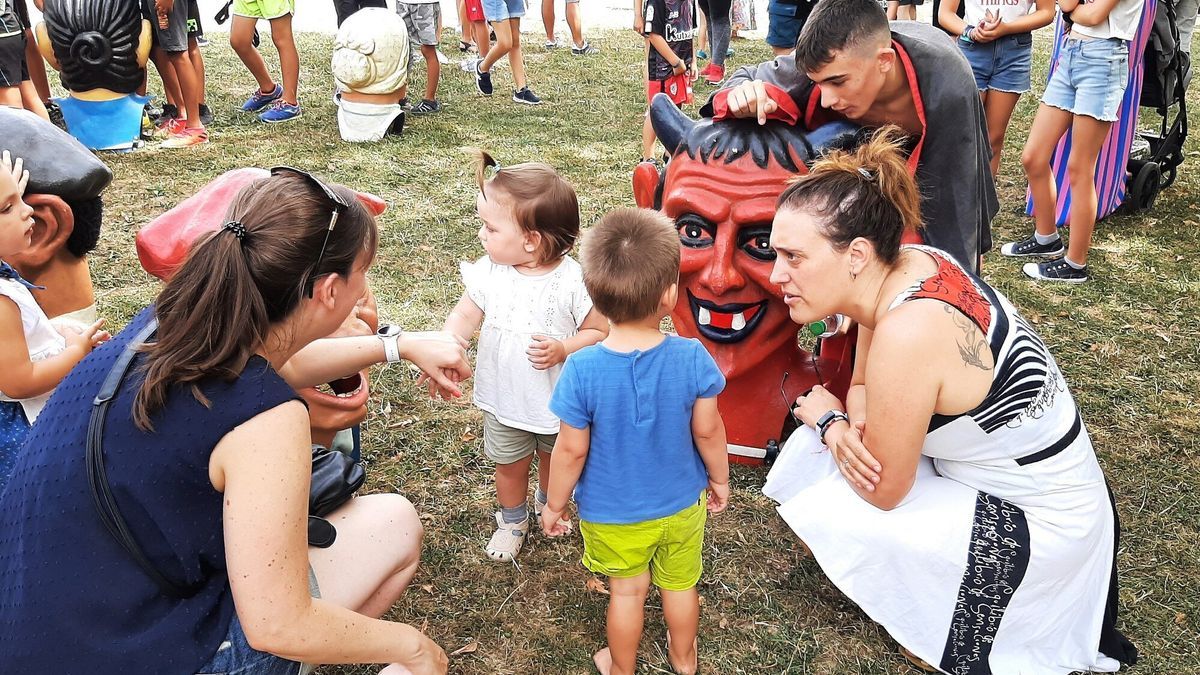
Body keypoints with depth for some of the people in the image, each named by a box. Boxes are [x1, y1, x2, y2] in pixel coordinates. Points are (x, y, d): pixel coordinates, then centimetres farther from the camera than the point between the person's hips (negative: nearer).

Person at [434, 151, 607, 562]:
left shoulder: (573, 282, -25)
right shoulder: (489, 273, -15)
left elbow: (599, 331, -15)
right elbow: (465, 316, -10)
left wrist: (563, 349, -31)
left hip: (559, 401, -1)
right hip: (504, 399, 2)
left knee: (555, 459, 26)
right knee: (510, 465, 21)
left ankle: (549, 505, 57)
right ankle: (513, 520, 49)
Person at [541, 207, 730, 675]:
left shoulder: (582, 370, -28)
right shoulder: (691, 358, -24)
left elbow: (572, 450, -18)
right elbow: (707, 431, -11)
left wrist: (555, 504, 0)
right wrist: (719, 478, 8)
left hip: (612, 514, -1)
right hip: (681, 506, 2)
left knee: (628, 591, 23)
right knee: (681, 584, 27)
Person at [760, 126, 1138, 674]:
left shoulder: (907, 333, -35)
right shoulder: (904, 263, -10)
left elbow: (883, 491, -22)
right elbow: (862, 385, 5)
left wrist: (828, 418, -6)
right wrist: (848, 427, -16)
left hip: (1036, 524, -8)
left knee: (821, 517, -14)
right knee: (816, 446, 3)